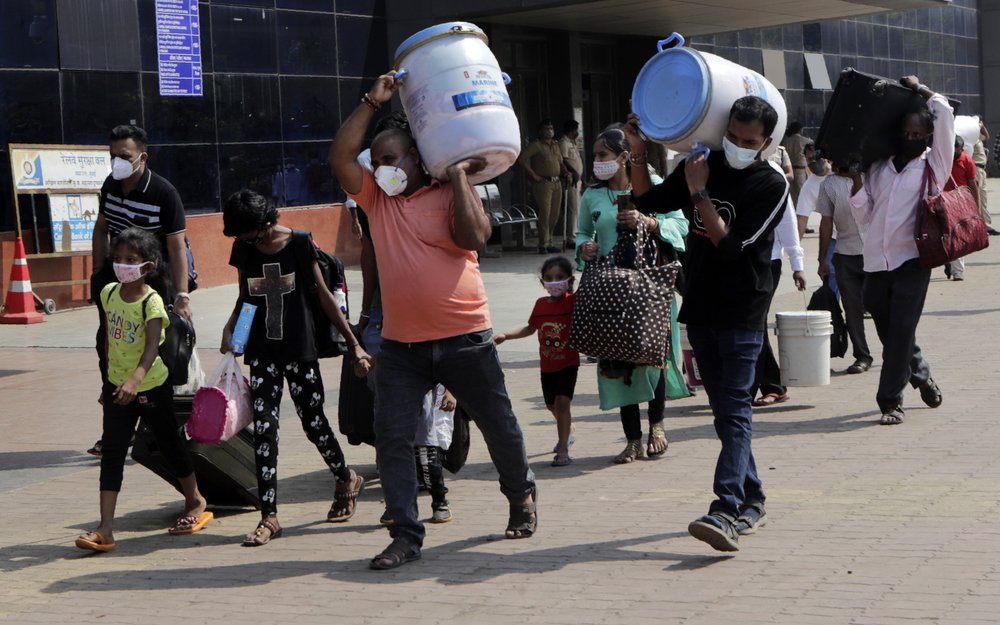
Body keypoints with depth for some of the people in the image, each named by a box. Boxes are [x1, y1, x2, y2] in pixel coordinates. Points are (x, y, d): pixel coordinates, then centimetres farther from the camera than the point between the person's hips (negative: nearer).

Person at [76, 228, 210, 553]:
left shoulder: (151, 302, -21)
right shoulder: (109, 293, -3)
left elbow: (152, 346, -32)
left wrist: (135, 379, -48)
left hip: (152, 386, -4)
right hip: (117, 385, 4)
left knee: (169, 443, 13)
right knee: (112, 451, -5)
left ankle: (195, 501, 38)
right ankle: (105, 528, -10)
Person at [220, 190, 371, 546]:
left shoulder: (299, 244, -7)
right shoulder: (243, 250, 3)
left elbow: (323, 295, -1)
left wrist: (354, 345, -1)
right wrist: (230, 330, -2)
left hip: (299, 349, -3)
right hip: (262, 352, 3)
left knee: (313, 421, 6)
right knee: (263, 429, -3)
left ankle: (346, 479, 34)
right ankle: (269, 516, -1)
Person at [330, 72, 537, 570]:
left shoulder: (451, 195, -1)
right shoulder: (376, 198, 10)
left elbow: (473, 238, -18)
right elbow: (339, 157, -2)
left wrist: (459, 177, -12)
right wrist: (372, 103, -2)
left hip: (464, 340, -3)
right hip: (400, 344, 3)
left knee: (498, 426, 12)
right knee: (391, 438, -5)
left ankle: (521, 497, 37)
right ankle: (406, 535, 1)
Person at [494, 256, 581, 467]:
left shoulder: (573, 301, -12)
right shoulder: (541, 304, 1)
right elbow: (530, 328, 14)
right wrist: (505, 335, 5)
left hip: (568, 363, -6)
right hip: (547, 365, 6)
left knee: (562, 402, -18)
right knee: (552, 405, 19)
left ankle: (563, 451, -16)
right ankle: (568, 429, 50)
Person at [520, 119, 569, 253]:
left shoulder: (556, 146, 19)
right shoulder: (536, 145, -4)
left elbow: (561, 163, 28)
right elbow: (522, 158, -12)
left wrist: (565, 171, 6)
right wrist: (533, 175, -13)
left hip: (557, 183, 7)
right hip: (543, 182, -7)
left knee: (555, 214, 8)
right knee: (545, 213, -10)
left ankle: (549, 242, 18)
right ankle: (543, 245, -6)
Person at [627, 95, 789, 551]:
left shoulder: (772, 185, -9)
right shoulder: (703, 165, 7)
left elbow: (730, 245, -18)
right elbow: (647, 201, 16)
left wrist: (700, 193, -16)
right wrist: (638, 153, 3)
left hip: (742, 312, -6)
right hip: (700, 307, 6)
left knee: (734, 410, -14)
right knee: (723, 409, 11)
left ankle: (727, 511, -22)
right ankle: (751, 501, 21)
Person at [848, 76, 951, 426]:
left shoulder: (934, 166, 4)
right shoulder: (878, 168, 14)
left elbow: (944, 114, -3)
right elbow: (864, 216, 12)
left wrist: (919, 90, 9)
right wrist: (856, 179, 1)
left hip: (912, 261, -4)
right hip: (876, 262, 4)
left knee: (900, 332, -9)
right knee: (891, 333, 12)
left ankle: (890, 401, -3)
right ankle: (921, 376, 36)